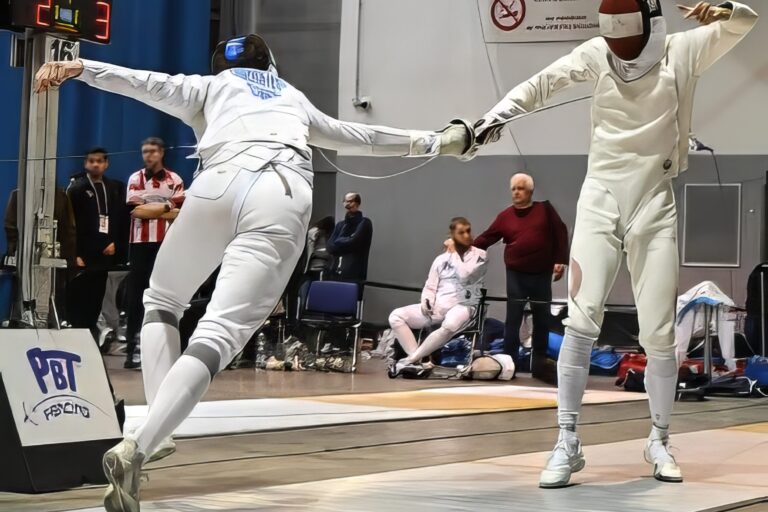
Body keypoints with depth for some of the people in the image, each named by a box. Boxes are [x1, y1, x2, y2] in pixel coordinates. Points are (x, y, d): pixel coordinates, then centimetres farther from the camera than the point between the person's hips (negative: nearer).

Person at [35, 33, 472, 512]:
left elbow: (149, 83, 13)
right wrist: (431, 143, 64)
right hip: (287, 199, 1)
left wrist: (78, 68, 0)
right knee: (216, 338, -9)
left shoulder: (210, 85, 32)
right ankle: (135, 450, -31)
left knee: (162, 303, 25)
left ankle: (156, 434, 8)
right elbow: (360, 135, 50)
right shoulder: (293, 97, 40)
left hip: (222, 185, -1)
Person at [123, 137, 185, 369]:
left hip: (166, 243, 0)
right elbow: (135, 210, -8)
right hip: (141, 243, 0)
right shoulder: (135, 179, 5)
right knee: (135, 296, 0)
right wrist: (165, 210, -8)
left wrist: (149, 208, -8)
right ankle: (132, 348, 3)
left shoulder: (174, 180, 5)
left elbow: (179, 213, -4)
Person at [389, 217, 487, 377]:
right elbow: (430, 287, 15)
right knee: (396, 316, -16)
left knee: (449, 325, -41)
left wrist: (454, 253, -3)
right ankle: (417, 362, -25)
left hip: (462, 306, -4)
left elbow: (465, 276, -15)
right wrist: (426, 301, -7)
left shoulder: (480, 255, 3)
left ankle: (409, 360, -28)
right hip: (436, 307, 5)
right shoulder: (441, 259, 16)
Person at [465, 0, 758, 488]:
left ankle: (659, 441, 20)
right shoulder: (598, 54, -4)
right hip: (600, 201, 0)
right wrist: (496, 116, -28)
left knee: (658, 334, 1)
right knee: (583, 321, -13)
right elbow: (540, 84, -11)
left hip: (654, 205, 0)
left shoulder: (681, 51, -5)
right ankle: (568, 442, -7)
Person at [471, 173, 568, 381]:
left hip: (542, 275, 0)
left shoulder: (545, 209, 2)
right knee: (512, 321, -3)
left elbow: (560, 234, 2)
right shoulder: (505, 216, 4)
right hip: (516, 275, 0)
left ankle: (540, 366, 14)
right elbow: (486, 238, 3)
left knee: (542, 322, 6)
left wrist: (560, 261, -6)